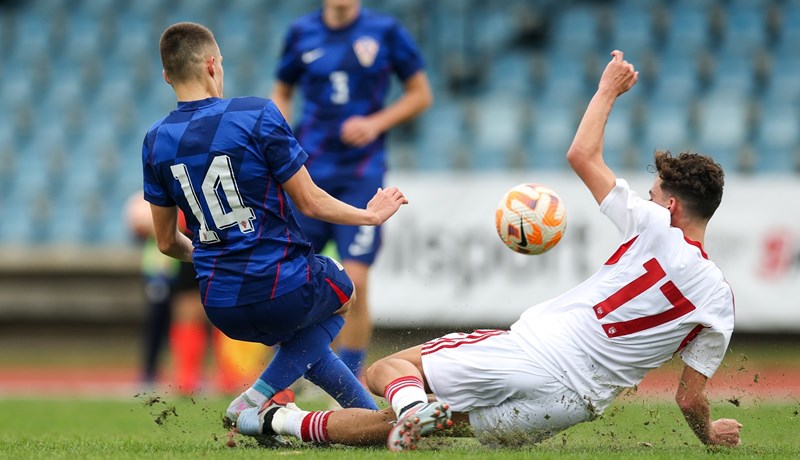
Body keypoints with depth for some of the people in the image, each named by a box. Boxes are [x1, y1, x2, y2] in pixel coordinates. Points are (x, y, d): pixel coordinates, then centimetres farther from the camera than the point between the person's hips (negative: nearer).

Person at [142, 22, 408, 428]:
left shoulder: (155, 143, 2)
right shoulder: (258, 115, -12)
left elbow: (167, 242, 11)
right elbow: (310, 203, -7)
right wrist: (371, 215, 12)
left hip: (221, 309, 5)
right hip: (284, 292, -5)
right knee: (340, 293, 32)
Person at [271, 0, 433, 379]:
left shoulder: (385, 32, 0)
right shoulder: (302, 33, 6)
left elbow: (420, 93, 7)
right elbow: (281, 94, 19)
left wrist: (376, 123, -8)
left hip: (362, 173, -2)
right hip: (309, 173, 2)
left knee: (355, 283, -10)